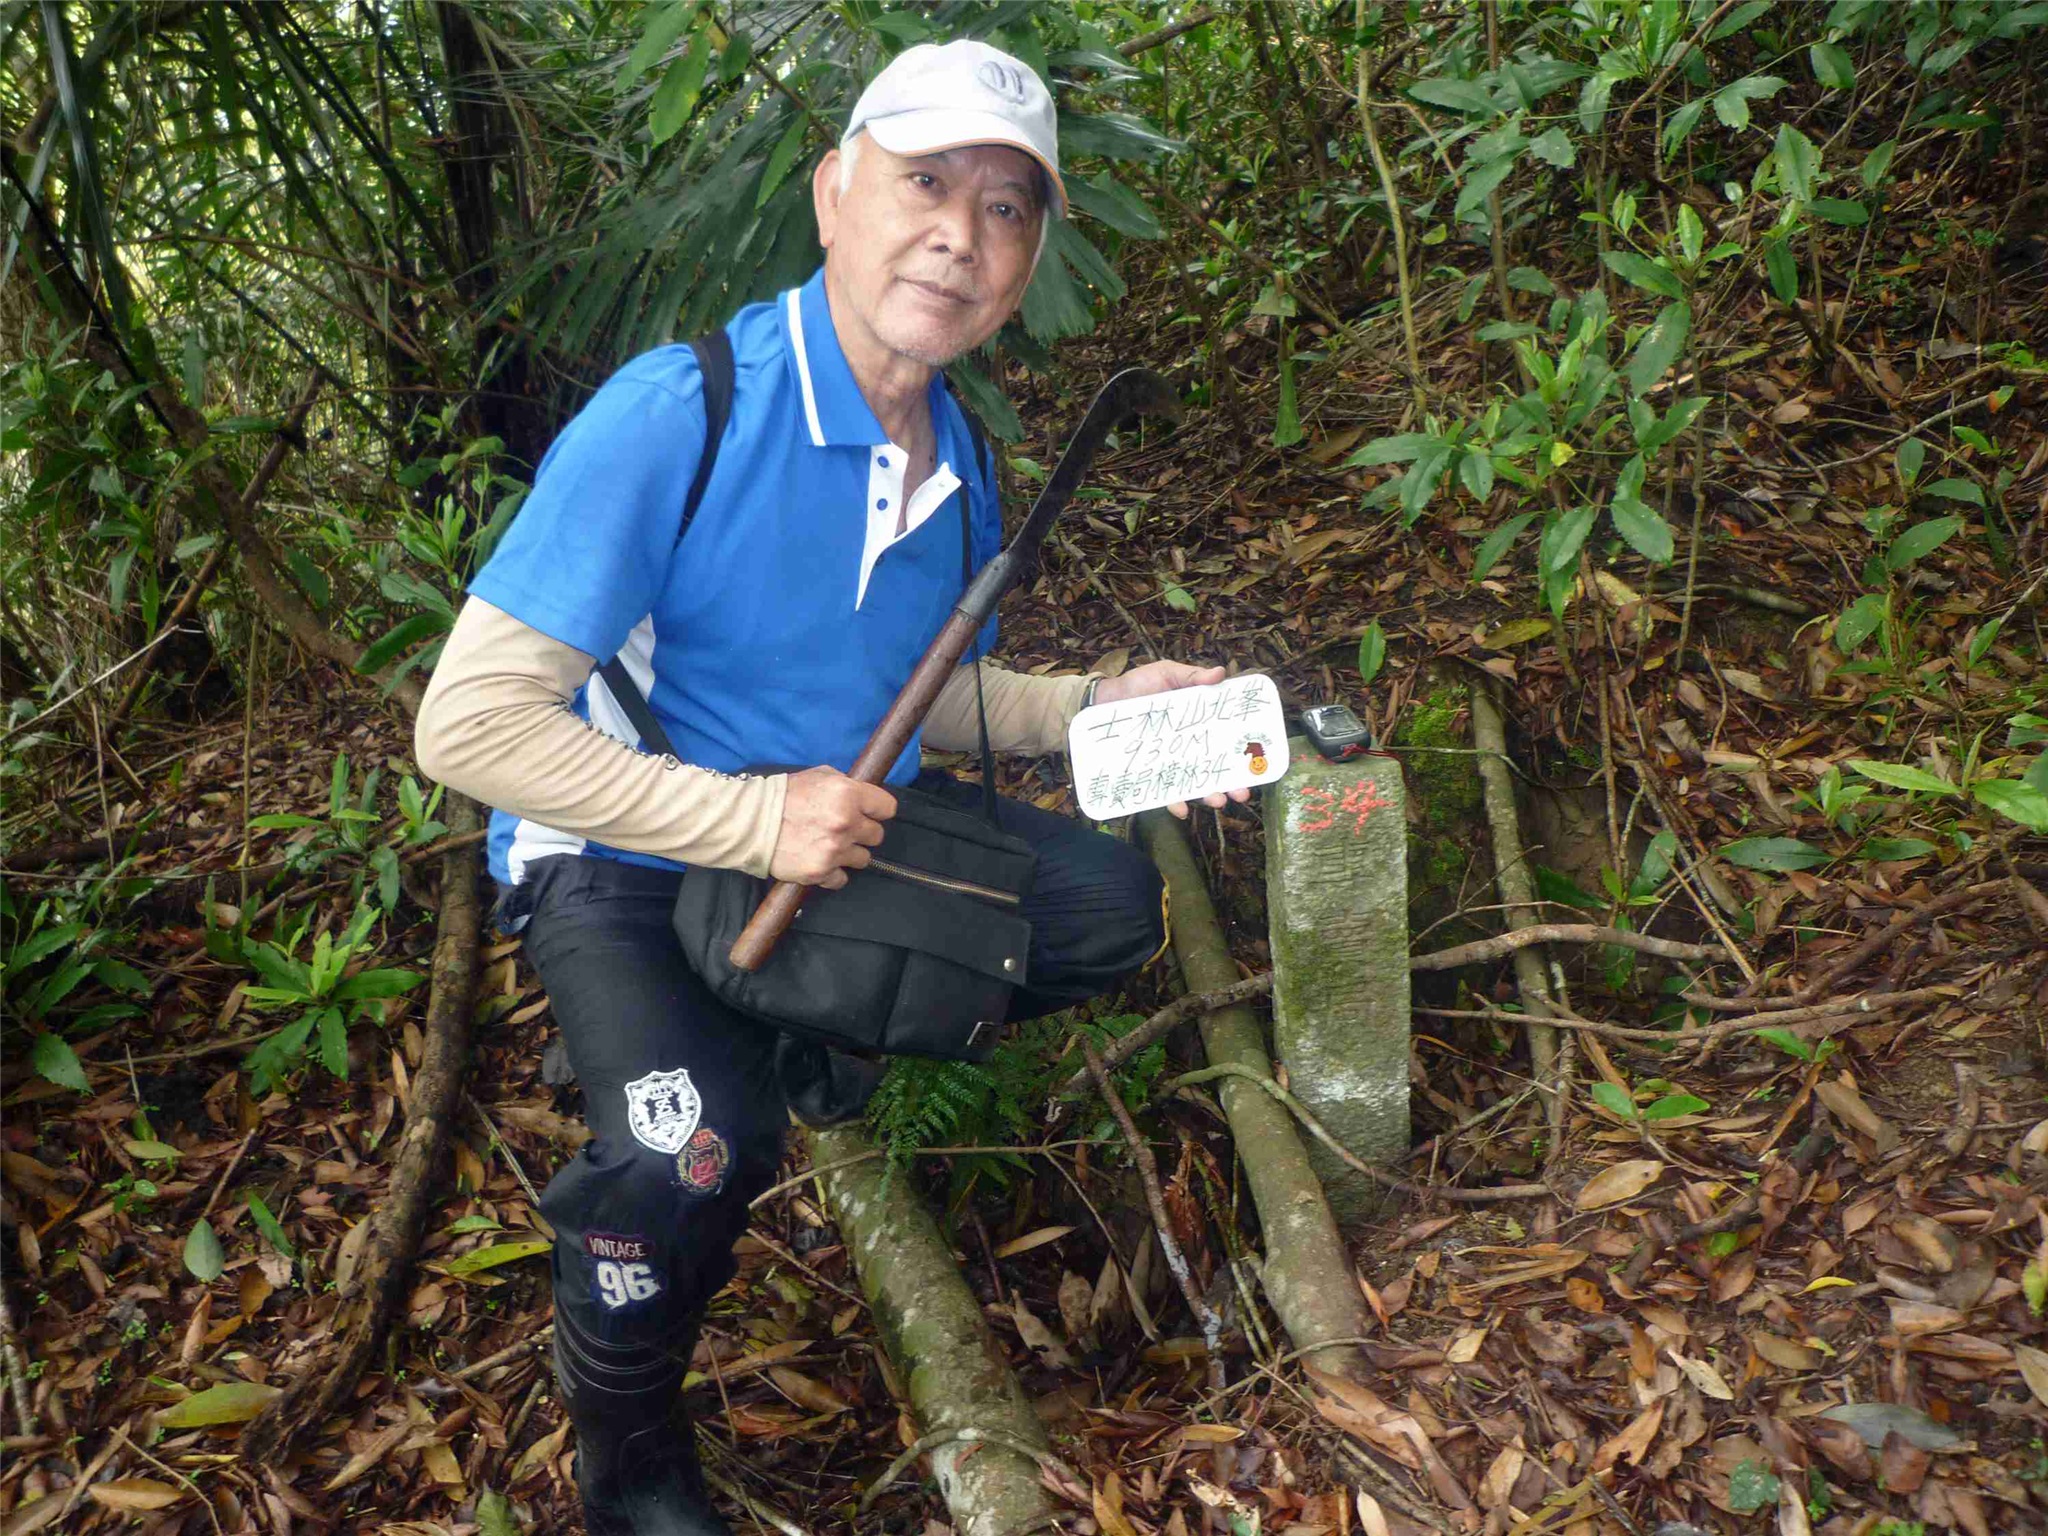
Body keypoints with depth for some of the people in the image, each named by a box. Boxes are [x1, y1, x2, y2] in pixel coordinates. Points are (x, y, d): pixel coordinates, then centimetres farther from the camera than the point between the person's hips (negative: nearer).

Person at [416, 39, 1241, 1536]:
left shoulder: (961, 460, -2)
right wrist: (758, 822, -30)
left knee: (1113, 904, -4)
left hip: (838, 827, 7)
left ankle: (819, 1033, 18)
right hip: (625, 861, -6)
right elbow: (469, 723, -26)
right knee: (689, 1153, -31)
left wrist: (1100, 705, -5)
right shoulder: (676, 414, -25)